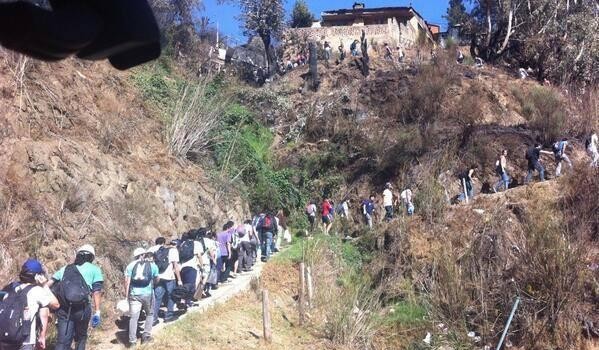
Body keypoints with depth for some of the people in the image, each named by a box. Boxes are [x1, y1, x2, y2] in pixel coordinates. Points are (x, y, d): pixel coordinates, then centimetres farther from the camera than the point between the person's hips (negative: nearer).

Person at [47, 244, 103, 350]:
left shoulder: (65, 268, 22)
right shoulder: (94, 269, 11)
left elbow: (48, 285, 13)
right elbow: (96, 292, 0)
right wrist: (97, 312, -2)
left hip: (63, 309, 2)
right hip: (82, 309, -2)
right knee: (81, 338, 21)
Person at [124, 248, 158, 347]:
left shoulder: (131, 265, 8)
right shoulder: (153, 265, 7)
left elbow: (127, 281, 1)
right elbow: (156, 280, 16)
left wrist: (126, 294, 6)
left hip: (134, 294, 1)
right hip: (148, 294, 0)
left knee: (133, 317, 3)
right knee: (149, 314, 20)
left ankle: (132, 340, 2)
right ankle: (146, 336, 15)